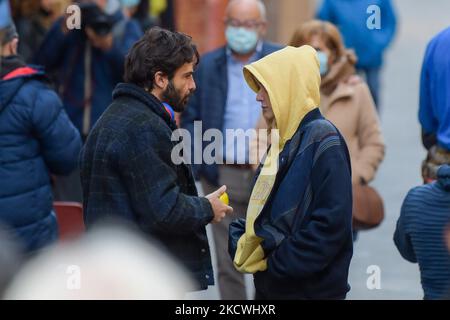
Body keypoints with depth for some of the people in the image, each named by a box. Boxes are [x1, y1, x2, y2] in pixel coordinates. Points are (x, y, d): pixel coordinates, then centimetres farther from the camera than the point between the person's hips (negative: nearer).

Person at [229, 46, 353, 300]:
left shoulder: (323, 142, -15)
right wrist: (242, 243, -1)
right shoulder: (284, 139, 12)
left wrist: (278, 265, -18)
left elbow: (331, 224, -22)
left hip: (309, 288, -9)